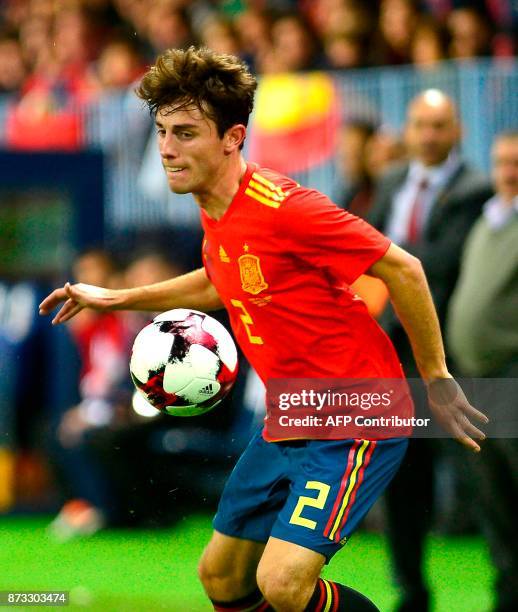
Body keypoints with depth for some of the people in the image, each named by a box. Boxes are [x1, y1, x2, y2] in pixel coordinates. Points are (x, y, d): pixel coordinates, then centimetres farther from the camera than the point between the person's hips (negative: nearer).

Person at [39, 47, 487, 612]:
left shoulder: (282, 207, -23)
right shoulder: (214, 211, 4)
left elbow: (402, 269, -18)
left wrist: (435, 378, -9)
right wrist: (114, 298, 25)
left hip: (356, 421, -9)